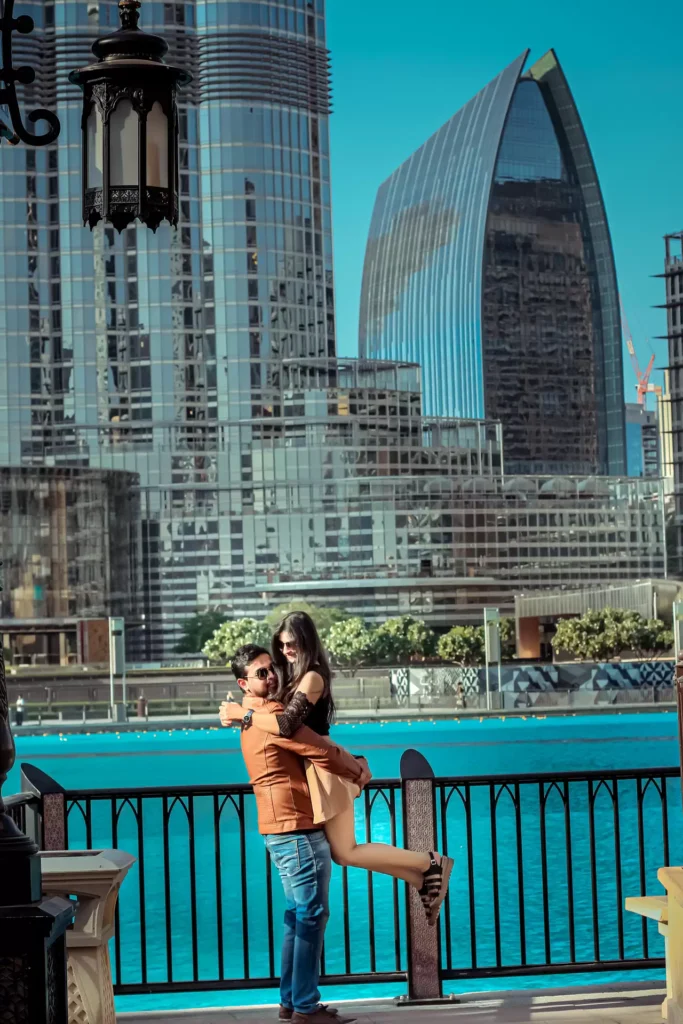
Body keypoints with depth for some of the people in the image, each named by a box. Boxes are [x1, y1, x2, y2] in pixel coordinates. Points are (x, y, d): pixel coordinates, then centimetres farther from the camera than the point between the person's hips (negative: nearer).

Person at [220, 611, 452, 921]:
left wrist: (242, 714, -19)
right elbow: (279, 711, 14)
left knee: (345, 852, -5)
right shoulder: (294, 675, 14)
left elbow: (286, 725, -27)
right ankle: (426, 883, 14)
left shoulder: (312, 677, -17)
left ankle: (431, 864, 3)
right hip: (312, 767, 10)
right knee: (341, 850, 10)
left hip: (324, 767, -10)